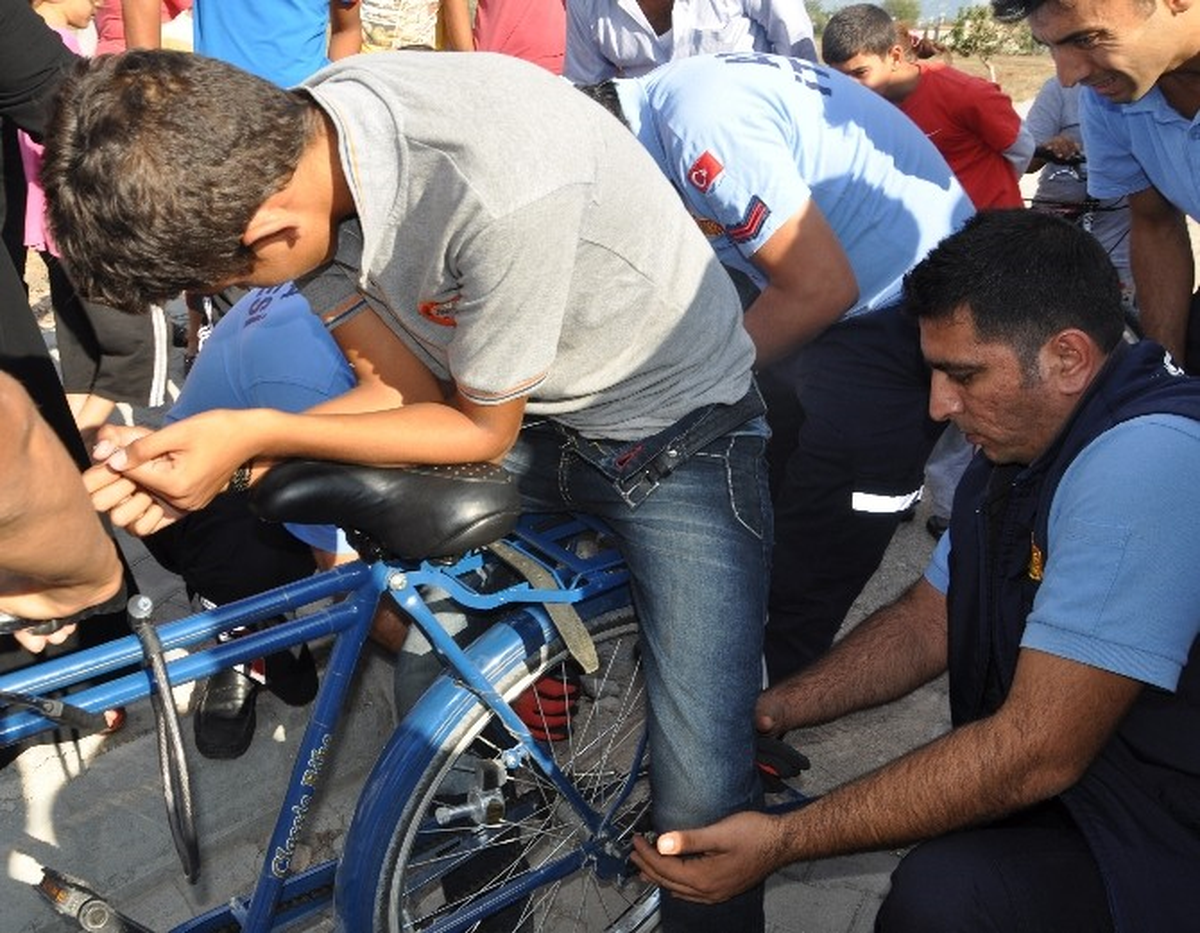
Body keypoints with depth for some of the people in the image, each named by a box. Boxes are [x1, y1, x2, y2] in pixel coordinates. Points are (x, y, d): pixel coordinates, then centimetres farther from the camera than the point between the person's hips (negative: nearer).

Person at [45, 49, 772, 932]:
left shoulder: (503, 188, -36)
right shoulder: (286, 154, -13)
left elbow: (479, 430, -20)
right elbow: (406, 388, -6)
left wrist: (258, 433, -24)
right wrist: (238, 452, -20)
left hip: (679, 435, -6)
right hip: (529, 422, 6)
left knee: (702, 806, -12)